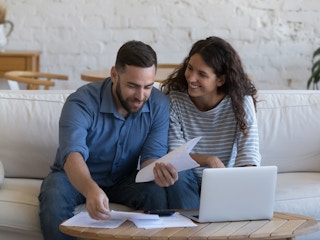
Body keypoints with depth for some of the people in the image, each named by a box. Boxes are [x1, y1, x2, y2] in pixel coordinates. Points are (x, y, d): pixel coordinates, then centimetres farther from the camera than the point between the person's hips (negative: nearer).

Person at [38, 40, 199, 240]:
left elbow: (152, 156, -16)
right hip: (78, 178, -2)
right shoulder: (81, 103, -25)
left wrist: (158, 170, -44)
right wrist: (91, 190, -63)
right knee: (54, 197, -35)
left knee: (159, 192, -30)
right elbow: (73, 155, -41)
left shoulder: (159, 105, -13)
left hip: (124, 179, 2)